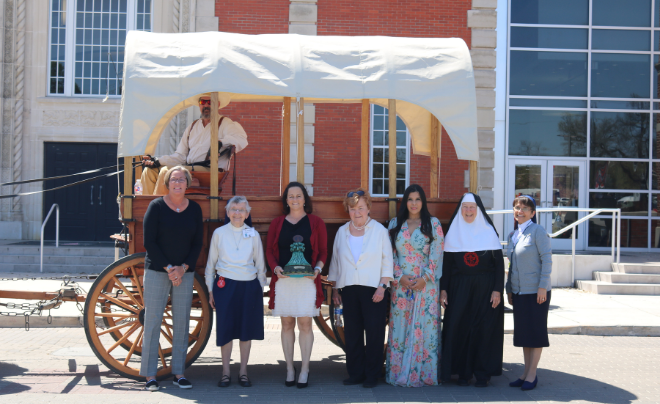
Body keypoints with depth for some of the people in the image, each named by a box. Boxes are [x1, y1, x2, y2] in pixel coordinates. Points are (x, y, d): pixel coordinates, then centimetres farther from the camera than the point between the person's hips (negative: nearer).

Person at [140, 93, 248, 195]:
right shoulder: (192, 126, 25)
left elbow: (241, 140, -12)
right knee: (149, 171, -10)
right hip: (189, 168, 7)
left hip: (209, 170, -7)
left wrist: (220, 142, -26)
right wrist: (157, 161, 5)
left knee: (166, 172, -27)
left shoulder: (225, 123, 7)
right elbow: (180, 156, 21)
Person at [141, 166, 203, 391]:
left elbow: (198, 243, 7)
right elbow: (149, 242, -6)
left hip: (184, 273, 3)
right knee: (152, 321, -3)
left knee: (182, 322, 4)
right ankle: (150, 375, 2)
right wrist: (168, 268, -11)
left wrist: (183, 267, -7)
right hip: (157, 271, -3)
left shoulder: (194, 209, 6)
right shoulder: (156, 206, -3)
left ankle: (179, 373, 11)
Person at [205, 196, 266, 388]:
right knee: (226, 329, -1)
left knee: (247, 329, 4)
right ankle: (226, 372, 10)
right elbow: (211, 263, 11)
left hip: (249, 286, 1)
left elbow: (260, 264, 12)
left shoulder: (253, 235, 7)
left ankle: (243, 371, 15)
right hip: (225, 285, -1)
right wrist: (210, 290, 9)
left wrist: (261, 288, 10)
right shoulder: (219, 233, 5)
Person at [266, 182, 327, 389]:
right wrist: (275, 267, -8)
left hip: (307, 280, -2)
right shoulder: (277, 223, 11)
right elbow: (269, 251, 10)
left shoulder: (315, 222, 6)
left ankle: (305, 370, 6)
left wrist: (318, 268, -11)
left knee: (305, 324, -1)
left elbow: (323, 251, 6)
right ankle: (289, 369, 14)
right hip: (283, 280, 2)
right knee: (287, 324, 6)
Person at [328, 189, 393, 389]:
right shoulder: (342, 232, 11)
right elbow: (335, 261, 16)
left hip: (373, 289, -3)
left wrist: (382, 286, -8)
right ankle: (355, 373, 14)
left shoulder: (379, 230, 1)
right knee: (351, 333, 4)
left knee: (374, 333, -3)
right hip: (349, 289, 3)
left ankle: (372, 375, 6)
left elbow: (387, 261, 0)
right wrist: (334, 288, 12)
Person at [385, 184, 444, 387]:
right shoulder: (395, 224, 10)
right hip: (400, 284, 2)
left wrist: (424, 278, -12)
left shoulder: (433, 224, 4)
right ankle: (398, 371, 8)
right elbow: (390, 254, 6)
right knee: (400, 326, 2)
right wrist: (400, 277, -7)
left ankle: (423, 373, 3)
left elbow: (436, 255, -2)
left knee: (424, 327, -3)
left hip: (425, 284, -2)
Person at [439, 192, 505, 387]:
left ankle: (482, 373, 8)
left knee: (484, 329, -1)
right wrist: (443, 289, -1)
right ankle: (463, 372, 10)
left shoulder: (488, 231, 2)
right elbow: (447, 263, 7)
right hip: (459, 288, 1)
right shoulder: (453, 233, 7)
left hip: (485, 288, -1)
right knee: (459, 328, -1)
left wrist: (497, 289, -9)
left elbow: (499, 263, -1)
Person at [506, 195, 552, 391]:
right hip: (519, 292, 7)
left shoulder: (538, 231, -9)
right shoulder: (513, 235, 12)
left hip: (536, 291, -7)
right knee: (523, 331, 10)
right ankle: (527, 372, 18)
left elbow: (547, 259, -12)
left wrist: (543, 286, -17)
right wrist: (509, 289, 15)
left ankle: (532, 374, 6)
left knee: (535, 331, 0)